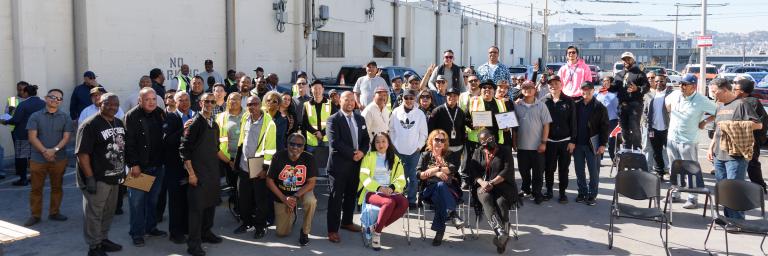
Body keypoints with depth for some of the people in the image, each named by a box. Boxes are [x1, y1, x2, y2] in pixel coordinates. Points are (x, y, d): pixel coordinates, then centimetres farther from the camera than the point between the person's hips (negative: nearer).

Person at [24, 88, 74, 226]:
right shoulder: (35, 116, 2)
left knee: (57, 187, 9)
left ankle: (54, 212, 21)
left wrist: (54, 150, -18)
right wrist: (44, 151, -16)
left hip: (59, 159, 1)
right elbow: (32, 137, -5)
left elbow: (66, 137, -3)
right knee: (36, 188, 4)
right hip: (38, 159, -1)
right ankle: (35, 215, 14)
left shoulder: (65, 118, 4)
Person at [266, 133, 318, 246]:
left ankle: (305, 232, -11)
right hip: (282, 195, 1)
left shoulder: (308, 158, -16)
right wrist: (284, 198, -20)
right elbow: (269, 181, -11)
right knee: (282, 233, -2)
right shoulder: (278, 157, -15)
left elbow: (311, 183, -17)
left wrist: (295, 197, -29)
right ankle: (292, 213, 32)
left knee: (311, 201, -36)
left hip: (302, 191, -1)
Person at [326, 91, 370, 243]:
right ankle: (333, 229, 2)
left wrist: (362, 152, -8)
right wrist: (352, 154, -17)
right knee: (336, 197, -3)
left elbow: (366, 139, 12)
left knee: (351, 195, 15)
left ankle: (347, 222, 30)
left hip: (356, 164, 6)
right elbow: (334, 142, -17)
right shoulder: (333, 119, -7)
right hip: (339, 164, -6)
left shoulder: (360, 119, 12)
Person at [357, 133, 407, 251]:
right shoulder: (369, 156, 6)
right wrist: (378, 188, -18)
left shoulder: (395, 159, 16)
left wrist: (392, 188, -12)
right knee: (390, 203, -35)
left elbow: (401, 179, 9)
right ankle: (376, 233, -18)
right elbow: (364, 177, -5)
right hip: (372, 192, -4)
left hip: (389, 192, 4)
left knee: (404, 203, -28)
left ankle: (376, 227, -17)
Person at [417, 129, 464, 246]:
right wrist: (436, 173, -11)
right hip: (430, 189, -1)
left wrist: (434, 169, -13)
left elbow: (453, 169, -3)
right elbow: (418, 174, 3)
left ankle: (439, 230, -43)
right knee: (440, 185, -38)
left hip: (449, 190, 1)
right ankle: (452, 214, -46)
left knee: (441, 186, -38)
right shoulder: (425, 155, 18)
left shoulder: (449, 156, 19)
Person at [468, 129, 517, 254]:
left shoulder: (505, 151, 8)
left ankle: (500, 236, -37)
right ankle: (501, 233, -49)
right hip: (484, 186, 1)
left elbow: (507, 171, -4)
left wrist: (492, 183, -15)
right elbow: (473, 171, 6)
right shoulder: (478, 153, 18)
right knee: (486, 199, -33)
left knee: (501, 202, -33)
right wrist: (482, 182, -14)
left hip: (503, 185, -1)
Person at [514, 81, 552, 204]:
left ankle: (537, 193, 15)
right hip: (522, 145, 2)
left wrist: (543, 142, -9)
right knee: (524, 170, 14)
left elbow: (546, 125, -3)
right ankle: (526, 189, 32)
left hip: (537, 146, -2)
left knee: (538, 171, 3)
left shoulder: (541, 105, -2)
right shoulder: (517, 106, 3)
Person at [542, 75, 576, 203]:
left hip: (565, 141, 0)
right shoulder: (544, 101, -2)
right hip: (549, 141, 1)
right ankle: (549, 191, 22)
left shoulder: (568, 101, -2)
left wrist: (573, 140, -6)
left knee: (563, 168, 7)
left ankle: (562, 192, 18)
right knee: (549, 168, 9)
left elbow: (573, 121, -2)